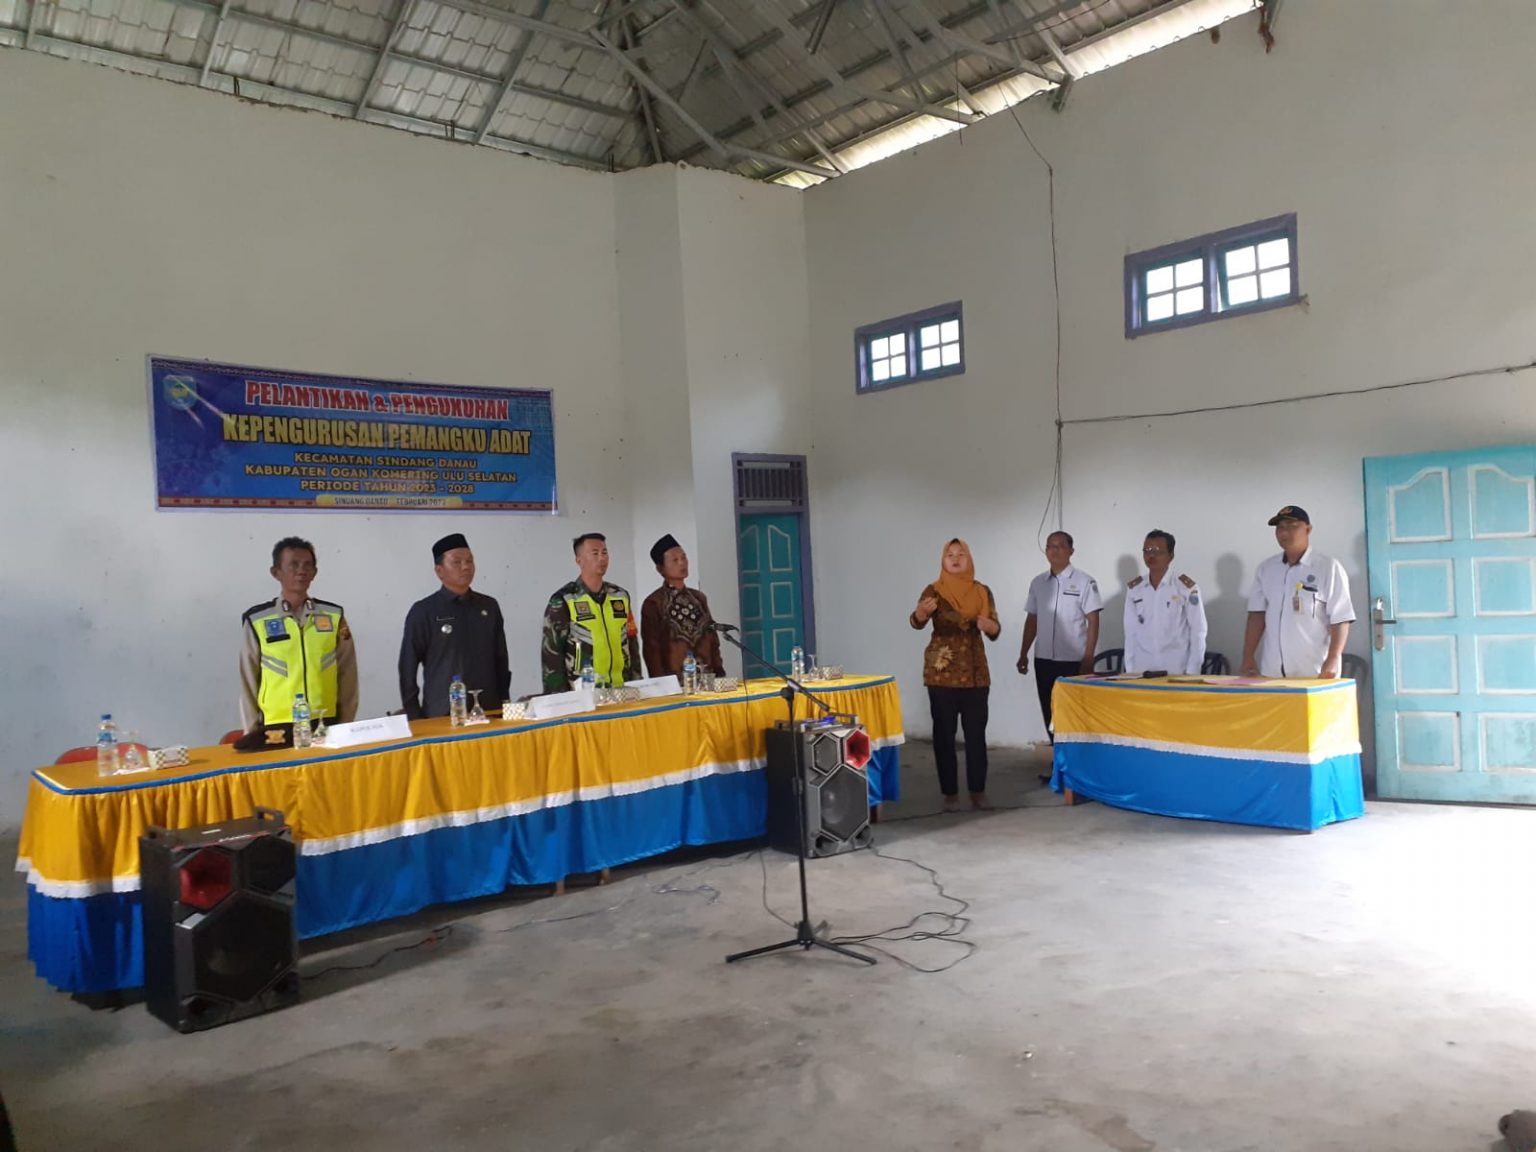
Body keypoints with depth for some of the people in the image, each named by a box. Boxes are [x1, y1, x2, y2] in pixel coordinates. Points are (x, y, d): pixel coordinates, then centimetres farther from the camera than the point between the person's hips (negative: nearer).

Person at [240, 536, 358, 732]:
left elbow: (347, 677, 7)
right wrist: (252, 733, 5)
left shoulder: (334, 616, 4)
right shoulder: (256, 621, 0)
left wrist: (345, 727, 4)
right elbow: (249, 683, 5)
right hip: (277, 728, -1)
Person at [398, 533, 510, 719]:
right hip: (442, 716, -3)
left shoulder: (489, 607, 8)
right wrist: (414, 717, -2)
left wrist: (504, 704, 9)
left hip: (489, 712, 3)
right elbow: (407, 667, 0)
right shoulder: (423, 612, -2)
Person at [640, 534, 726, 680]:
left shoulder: (699, 598, 11)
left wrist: (719, 673, 7)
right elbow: (651, 649, -6)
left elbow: (712, 638, 14)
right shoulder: (653, 603, -5)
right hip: (674, 680, -5)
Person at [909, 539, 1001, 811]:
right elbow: (917, 622, -19)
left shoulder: (982, 592, 5)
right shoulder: (935, 590, -4)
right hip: (942, 672, -2)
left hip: (975, 671, 2)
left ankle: (978, 790, 14)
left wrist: (988, 625, -16)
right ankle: (950, 792, 8)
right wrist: (921, 612, -42)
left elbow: (995, 631, 7)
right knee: (944, 732, 0)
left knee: (976, 732, 4)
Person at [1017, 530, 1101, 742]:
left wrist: (1088, 659, -13)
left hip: (1074, 661, -4)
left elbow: (1093, 622, -8)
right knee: (1050, 714, 10)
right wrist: (1023, 653, 10)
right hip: (1044, 660, 5)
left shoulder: (1084, 582, -5)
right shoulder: (1038, 583, 8)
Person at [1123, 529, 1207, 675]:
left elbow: (1198, 631, -2)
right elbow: (1131, 632, 7)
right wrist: (1130, 670, 2)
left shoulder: (1186, 587, -3)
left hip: (1177, 670, -3)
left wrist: (1191, 671, -6)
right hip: (1141, 670, 3)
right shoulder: (1133, 589, 7)